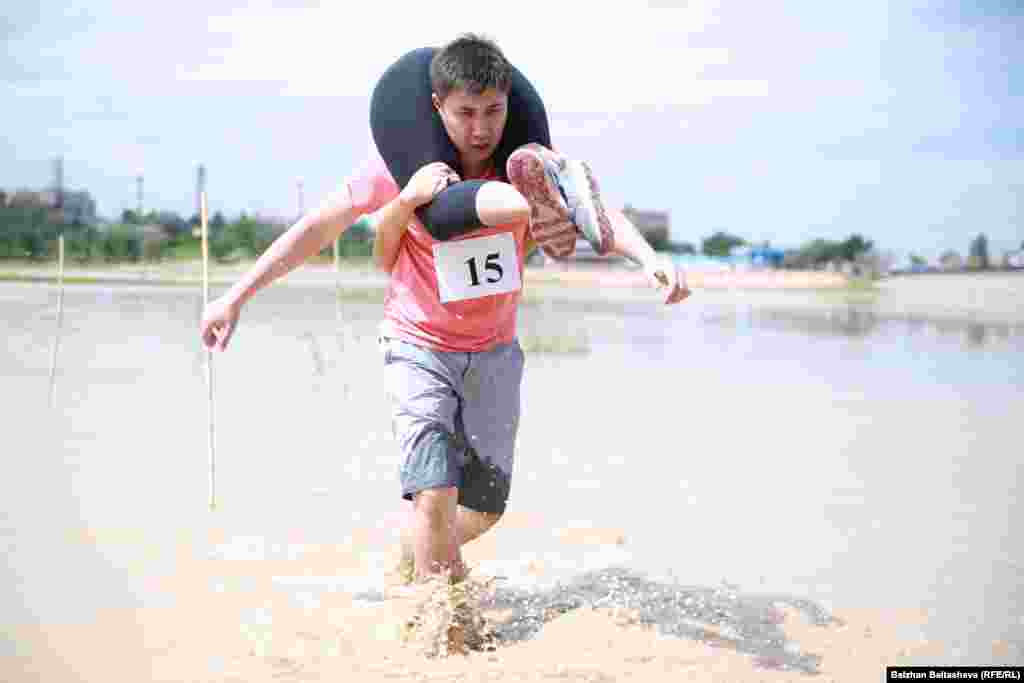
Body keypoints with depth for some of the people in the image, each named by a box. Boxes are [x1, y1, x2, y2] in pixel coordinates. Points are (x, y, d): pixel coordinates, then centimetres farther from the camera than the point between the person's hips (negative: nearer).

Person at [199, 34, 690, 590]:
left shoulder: (528, 161, -13)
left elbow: (596, 211, -25)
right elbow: (317, 228, -14)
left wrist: (648, 257, -45)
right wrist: (235, 297, -15)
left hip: (494, 351, 3)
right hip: (419, 348, -3)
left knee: (483, 508, 11)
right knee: (436, 494, -19)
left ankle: (408, 557, 41)